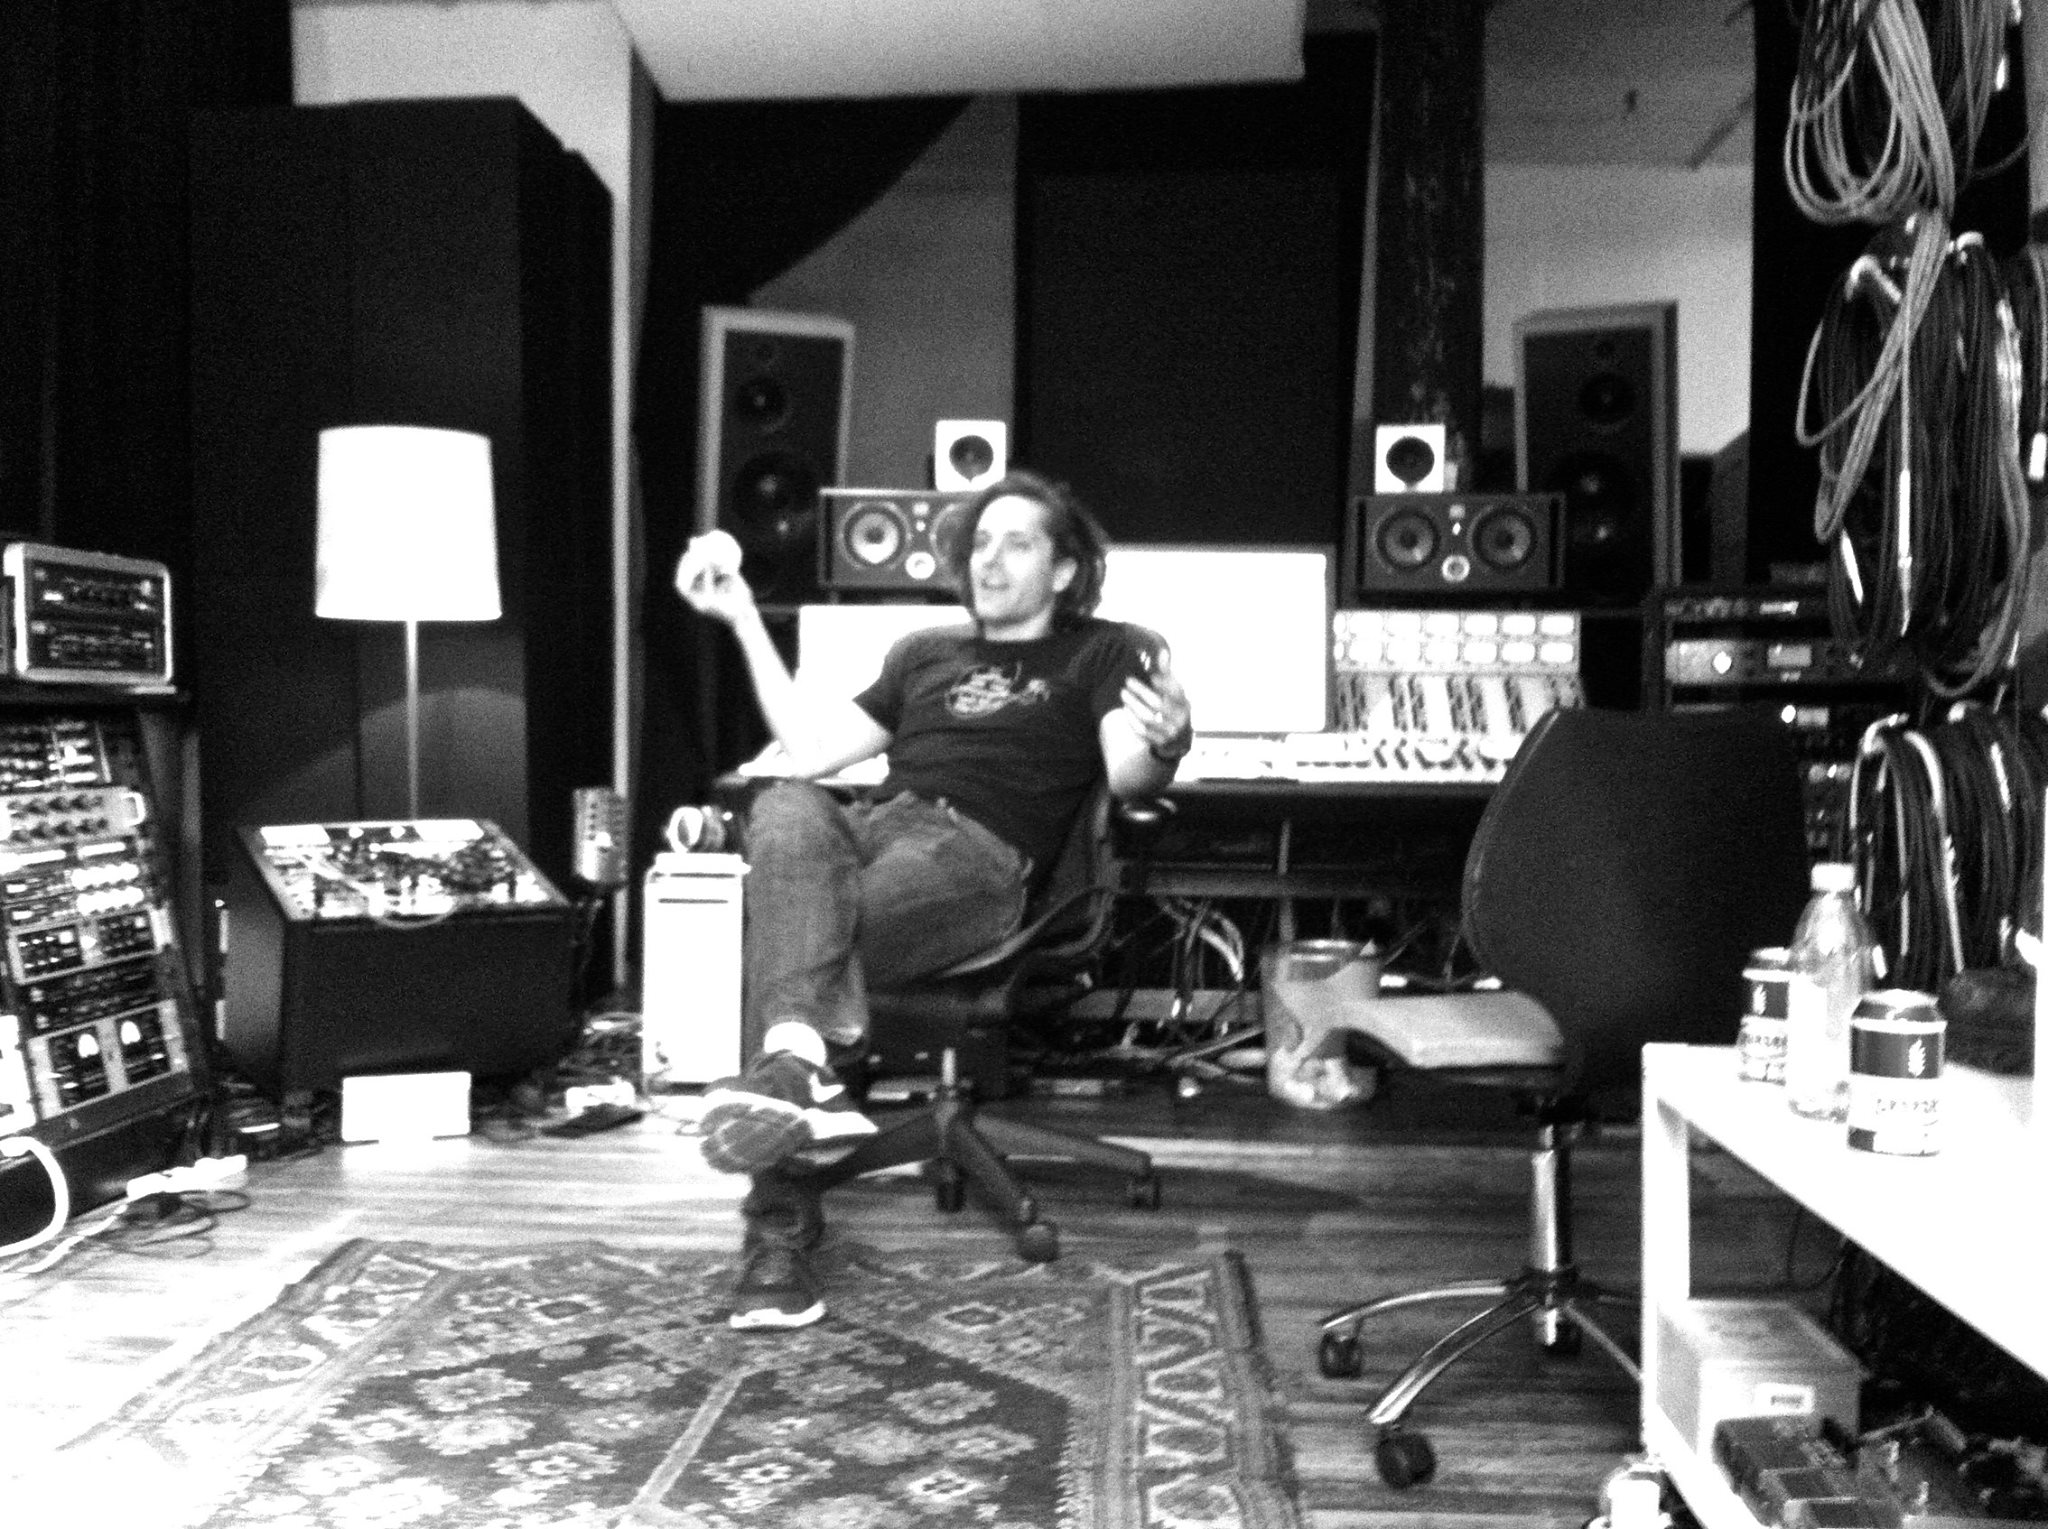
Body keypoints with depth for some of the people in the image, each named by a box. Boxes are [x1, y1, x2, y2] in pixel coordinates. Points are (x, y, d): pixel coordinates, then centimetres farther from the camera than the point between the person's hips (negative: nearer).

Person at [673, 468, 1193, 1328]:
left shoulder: (1105, 654, 19)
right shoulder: (927, 653, 33)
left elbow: (1127, 778, 0)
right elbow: (809, 750, 25)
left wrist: (1164, 746, -24)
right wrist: (745, 619, 25)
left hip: (979, 855, -3)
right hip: (868, 829, 4)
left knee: (784, 924, -33)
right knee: (785, 808, -34)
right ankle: (805, 1071, -50)